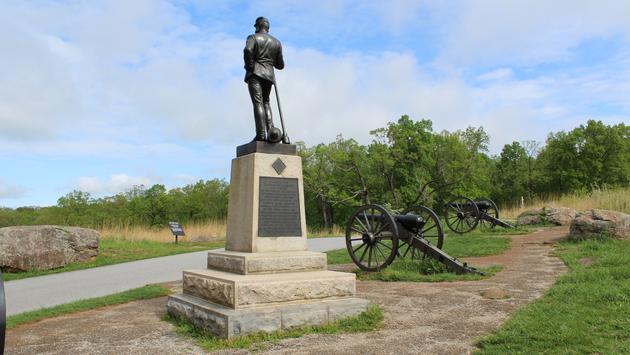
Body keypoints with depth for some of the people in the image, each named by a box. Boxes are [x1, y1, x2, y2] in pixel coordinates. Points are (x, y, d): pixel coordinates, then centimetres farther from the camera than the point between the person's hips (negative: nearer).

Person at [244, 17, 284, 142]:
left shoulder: (253, 37, 4)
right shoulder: (277, 42, 18)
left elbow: (248, 50, -19)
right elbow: (280, 65, 15)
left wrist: (249, 66, -6)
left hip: (255, 73, -5)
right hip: (269, 75, 5)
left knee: (258, 102, -11)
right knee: (266, 102, 13)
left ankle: (261, 134, -20)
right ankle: (271, 131, -3)